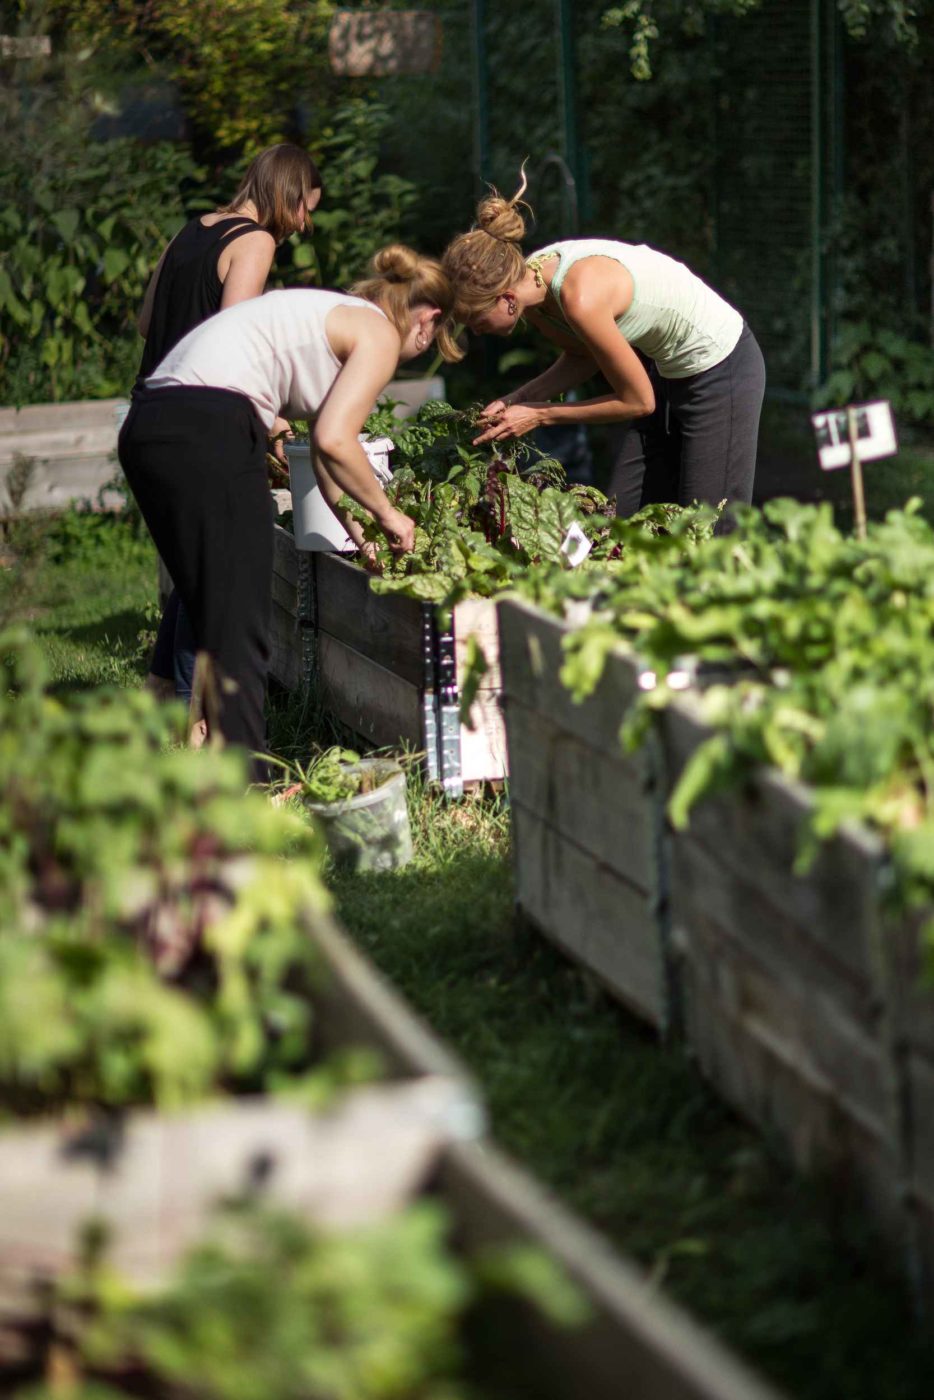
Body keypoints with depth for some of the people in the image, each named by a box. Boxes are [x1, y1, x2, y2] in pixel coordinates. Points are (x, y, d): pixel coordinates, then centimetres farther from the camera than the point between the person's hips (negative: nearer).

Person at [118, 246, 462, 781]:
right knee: (240, 630, -5)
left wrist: (357, 527, 42)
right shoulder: (380, 334, 2)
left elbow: (326, 437, 38)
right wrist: (386, 512, 4)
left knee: (219, 621, 16)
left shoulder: (338, 313, 30)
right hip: (210, 431, -9)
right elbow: (333, 440, -10)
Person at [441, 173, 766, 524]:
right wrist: (516, 400, -5)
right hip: (667, 369, 9)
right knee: (623, 516, 6)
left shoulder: (581, 297, -34)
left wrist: (538, 416, -16)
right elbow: (582, 357, 10)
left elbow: (638, 401, -22)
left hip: (720, 372, -9)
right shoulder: (529, 281, -9)